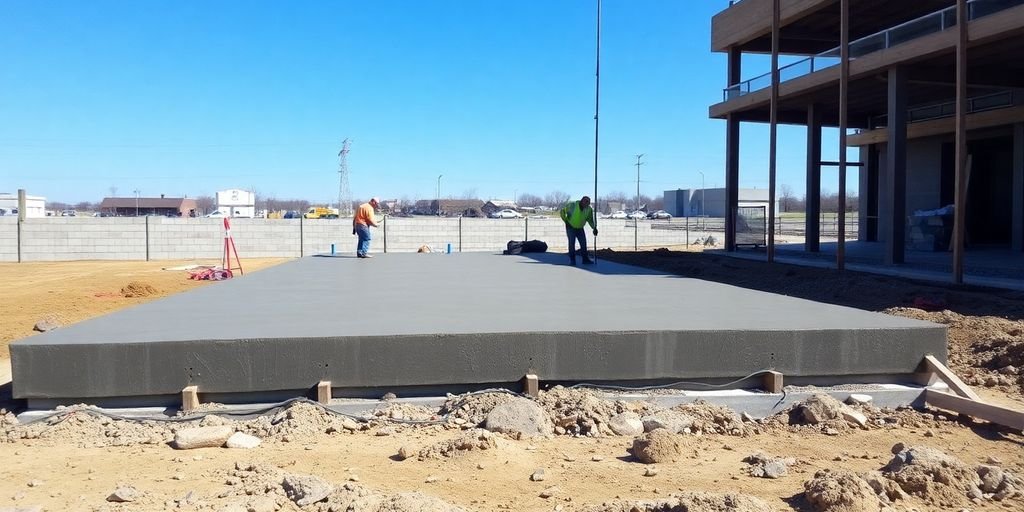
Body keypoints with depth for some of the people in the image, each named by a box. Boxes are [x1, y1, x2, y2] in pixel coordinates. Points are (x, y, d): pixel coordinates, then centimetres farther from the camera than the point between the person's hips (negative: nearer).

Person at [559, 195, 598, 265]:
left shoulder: (589, 209, -9)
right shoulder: (572, 205, -20)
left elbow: (590, 219, 2)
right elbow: (562, 211, -9)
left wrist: (594, 228, -11)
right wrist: (566, 221, -9)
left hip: (580, 228, 4)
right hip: (571, 227, -4)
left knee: (583, 243, 2)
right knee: (572, 243, -9)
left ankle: (585, 259, 12)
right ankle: (572, 260, -2)